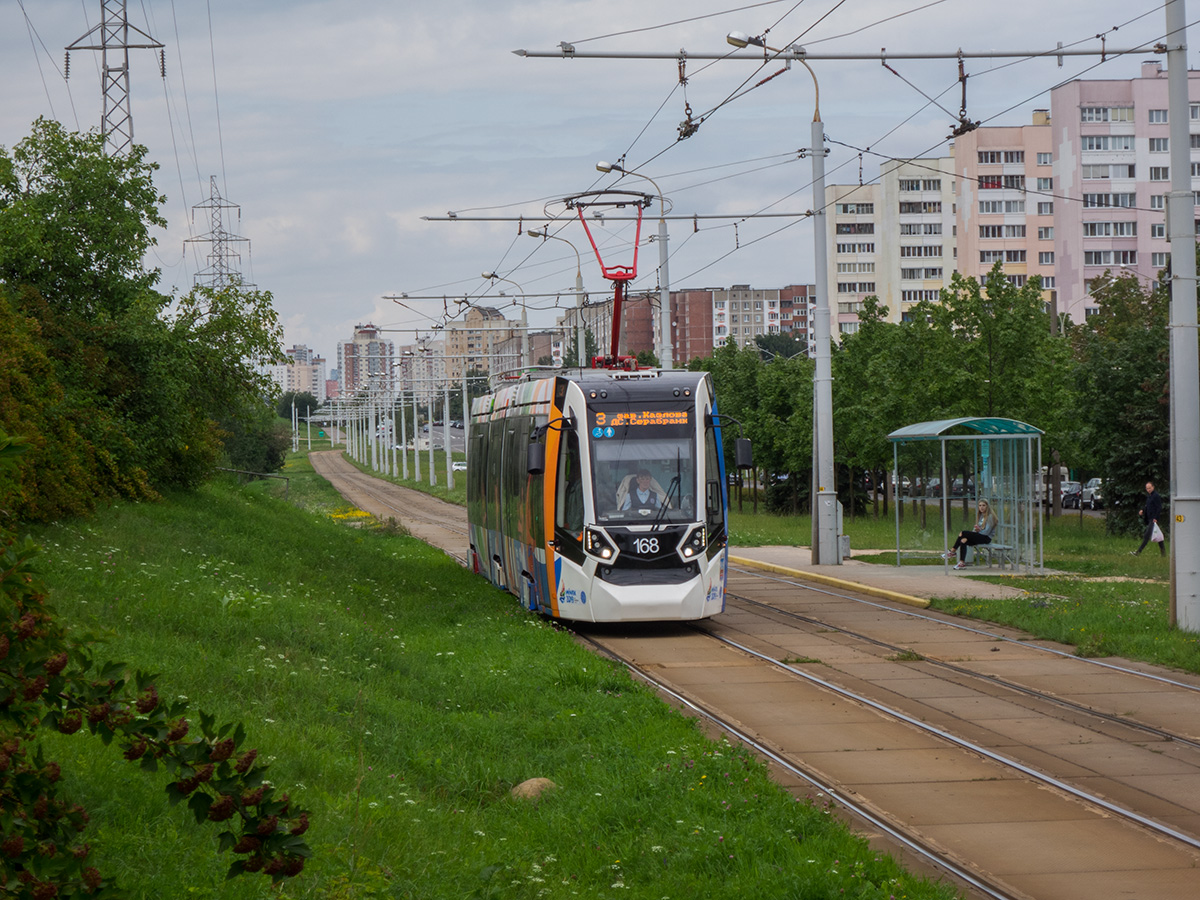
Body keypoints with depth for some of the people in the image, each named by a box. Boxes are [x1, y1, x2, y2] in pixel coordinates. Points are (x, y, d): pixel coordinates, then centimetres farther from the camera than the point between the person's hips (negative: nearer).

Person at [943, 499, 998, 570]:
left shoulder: (990, 517, -6)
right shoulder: (981, 516, 19)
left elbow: (986, 532, -13)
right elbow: (975, 529, 15)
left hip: (986, 538, -8)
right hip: (979, 537, 8)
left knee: (963, 533, -22)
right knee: (963, 541, -19)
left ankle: (952, 551, -11)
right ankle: (962, 563, -22)